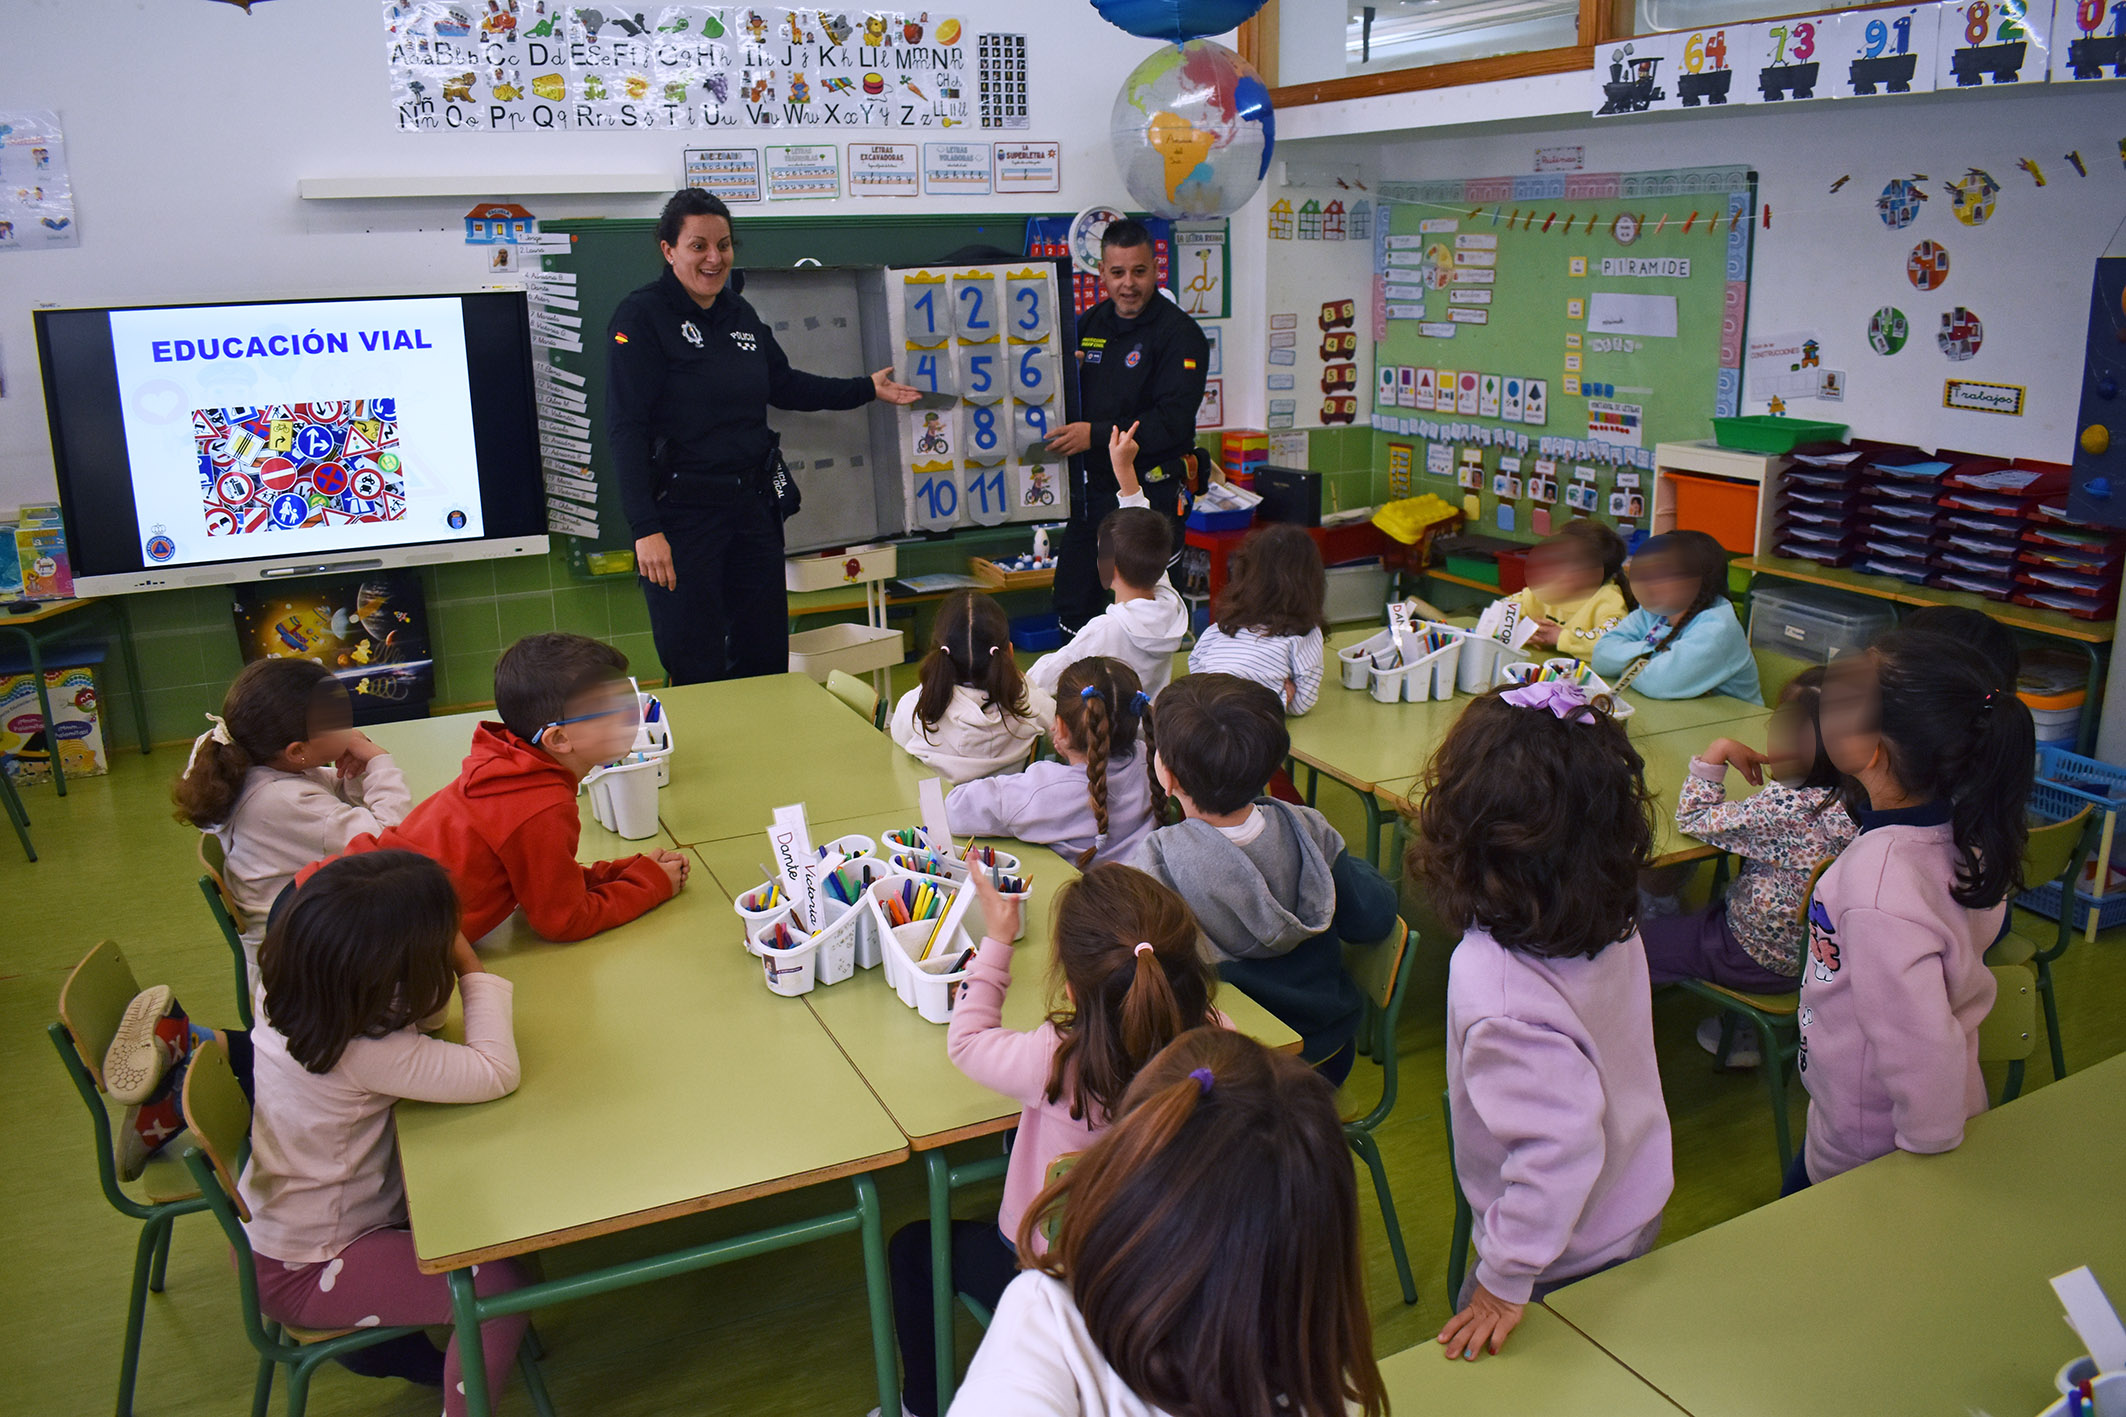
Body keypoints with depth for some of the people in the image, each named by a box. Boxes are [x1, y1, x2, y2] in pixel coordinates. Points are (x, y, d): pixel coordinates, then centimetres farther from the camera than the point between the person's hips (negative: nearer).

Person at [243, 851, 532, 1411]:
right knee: (501, 1287, -14)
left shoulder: (288, 988, -10)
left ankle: (398, 1340, 32)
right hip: (299, 1274, -9)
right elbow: (497, 1072, -36)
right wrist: (469, 965, -24)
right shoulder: (363, 1052, -36)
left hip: (269, 1223, 9)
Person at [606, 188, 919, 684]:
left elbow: (784, 385, 26)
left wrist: (866, 388, 28)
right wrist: (645, 530, -22)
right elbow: (626, 429, -15)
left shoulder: (741, 314, 10)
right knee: (698, 675, -3)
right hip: (682, 510, -6)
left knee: (766, 662, 12)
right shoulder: (641, 316, -9)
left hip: (753, 506, 7)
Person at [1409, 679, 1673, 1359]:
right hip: (1639, 1208, 6)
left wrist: (1506, 1278, -24)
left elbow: (1563, 1140, -34)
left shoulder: (1496, 983, -36)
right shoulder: (1612, 922, -14)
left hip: (1568, 1255, -6)